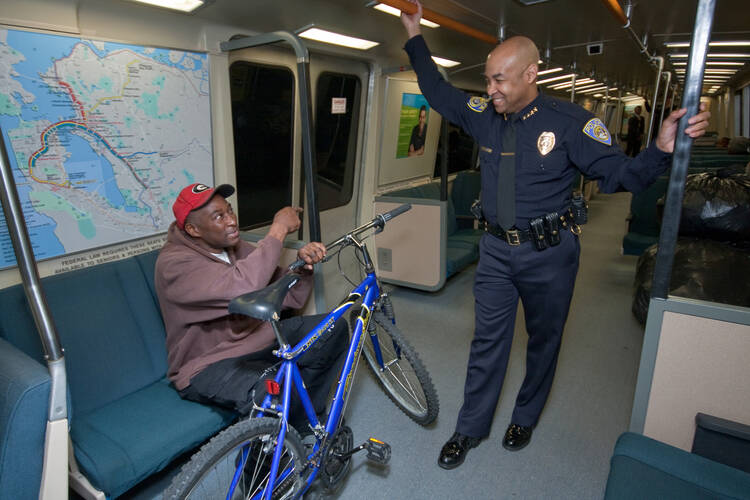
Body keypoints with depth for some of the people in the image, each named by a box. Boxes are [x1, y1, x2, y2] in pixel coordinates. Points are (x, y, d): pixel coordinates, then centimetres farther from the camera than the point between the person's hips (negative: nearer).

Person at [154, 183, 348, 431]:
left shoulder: (238, 248, 3)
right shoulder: (174, 263, -21)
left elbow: (289, 298, 0)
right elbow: (243, 289, -39)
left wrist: (304, 264, -21)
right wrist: (278, 230, -30)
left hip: (257, 338, 8)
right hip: (209, 367, -7)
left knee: (334, 329, -3)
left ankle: (302, 421, 11)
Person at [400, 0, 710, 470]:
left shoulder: (570, 121, -12)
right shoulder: (485, 116, 0)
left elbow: (619, 173, -11)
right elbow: (439, 92, 12)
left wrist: (662, 148, -30)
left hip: (549, 254, -2)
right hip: (497, 249, 3)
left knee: (543, 340, 15)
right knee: (488, 339, 9)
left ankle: (525, 418, 40)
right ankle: (470, 429, 26)